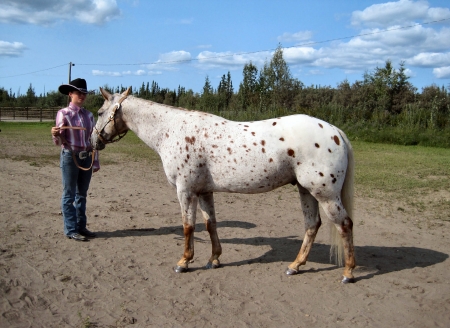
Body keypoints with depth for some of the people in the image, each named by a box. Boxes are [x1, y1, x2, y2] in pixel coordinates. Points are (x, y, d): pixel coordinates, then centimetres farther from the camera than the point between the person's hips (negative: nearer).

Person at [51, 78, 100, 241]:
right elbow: (59, 142, -8)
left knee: (82, 194, 13)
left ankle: (81, 226, 22)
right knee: (69, 195, 2)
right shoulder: (63, 113, -6)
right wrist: (55, 135, -31)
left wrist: (96, 161, 11)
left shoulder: (88, 115, 7)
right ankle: (70, 230, 8)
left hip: (86, 157, 5)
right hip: (70, 157, -5)